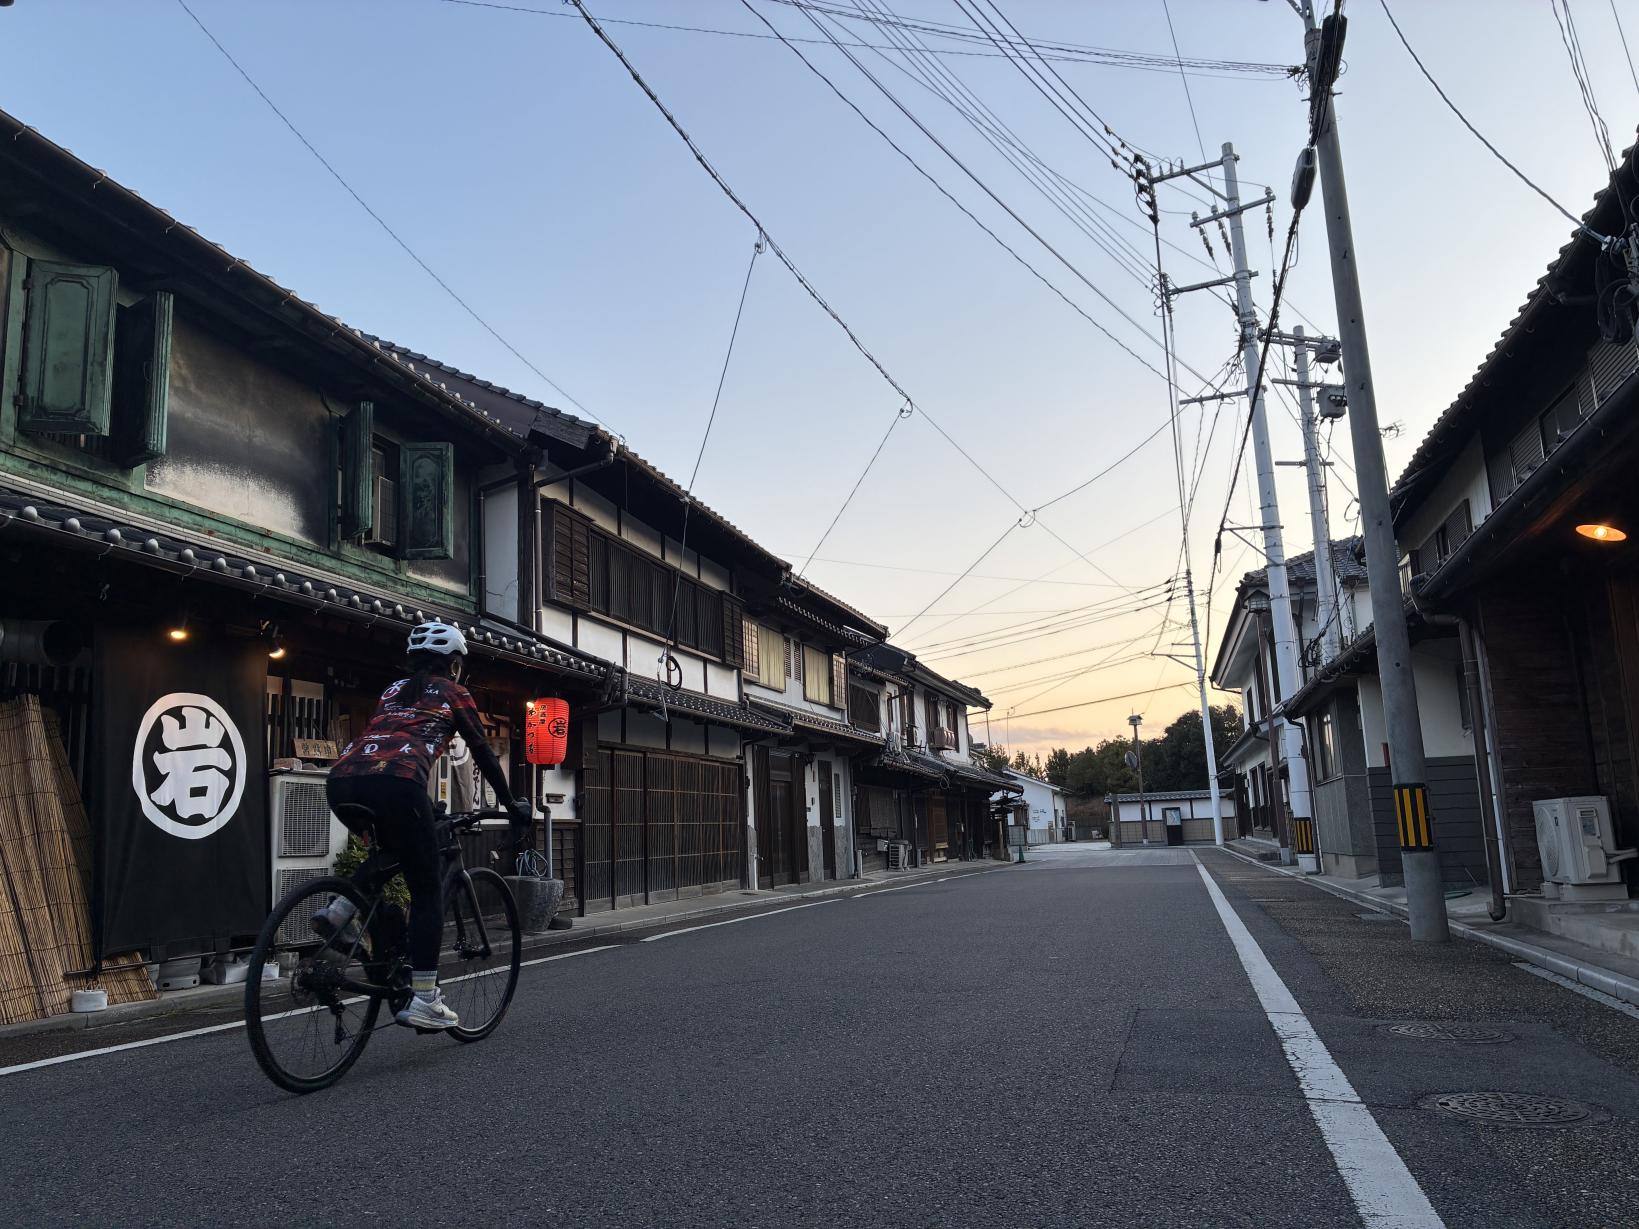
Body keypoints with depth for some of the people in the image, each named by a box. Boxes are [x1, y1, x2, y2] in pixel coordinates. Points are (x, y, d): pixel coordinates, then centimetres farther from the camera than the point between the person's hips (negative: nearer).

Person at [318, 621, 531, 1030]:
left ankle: (340, 911, 13)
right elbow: (483, 754, 16)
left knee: (390, 847, 35)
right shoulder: (452, 692, 17)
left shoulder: (393, 691, 32)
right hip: (393, 784, -6)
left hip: (342, 781, 6)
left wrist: (416, 806, 50)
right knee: (427, 890, 6)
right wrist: (512, 805, 27)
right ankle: (423, 1001, 3)